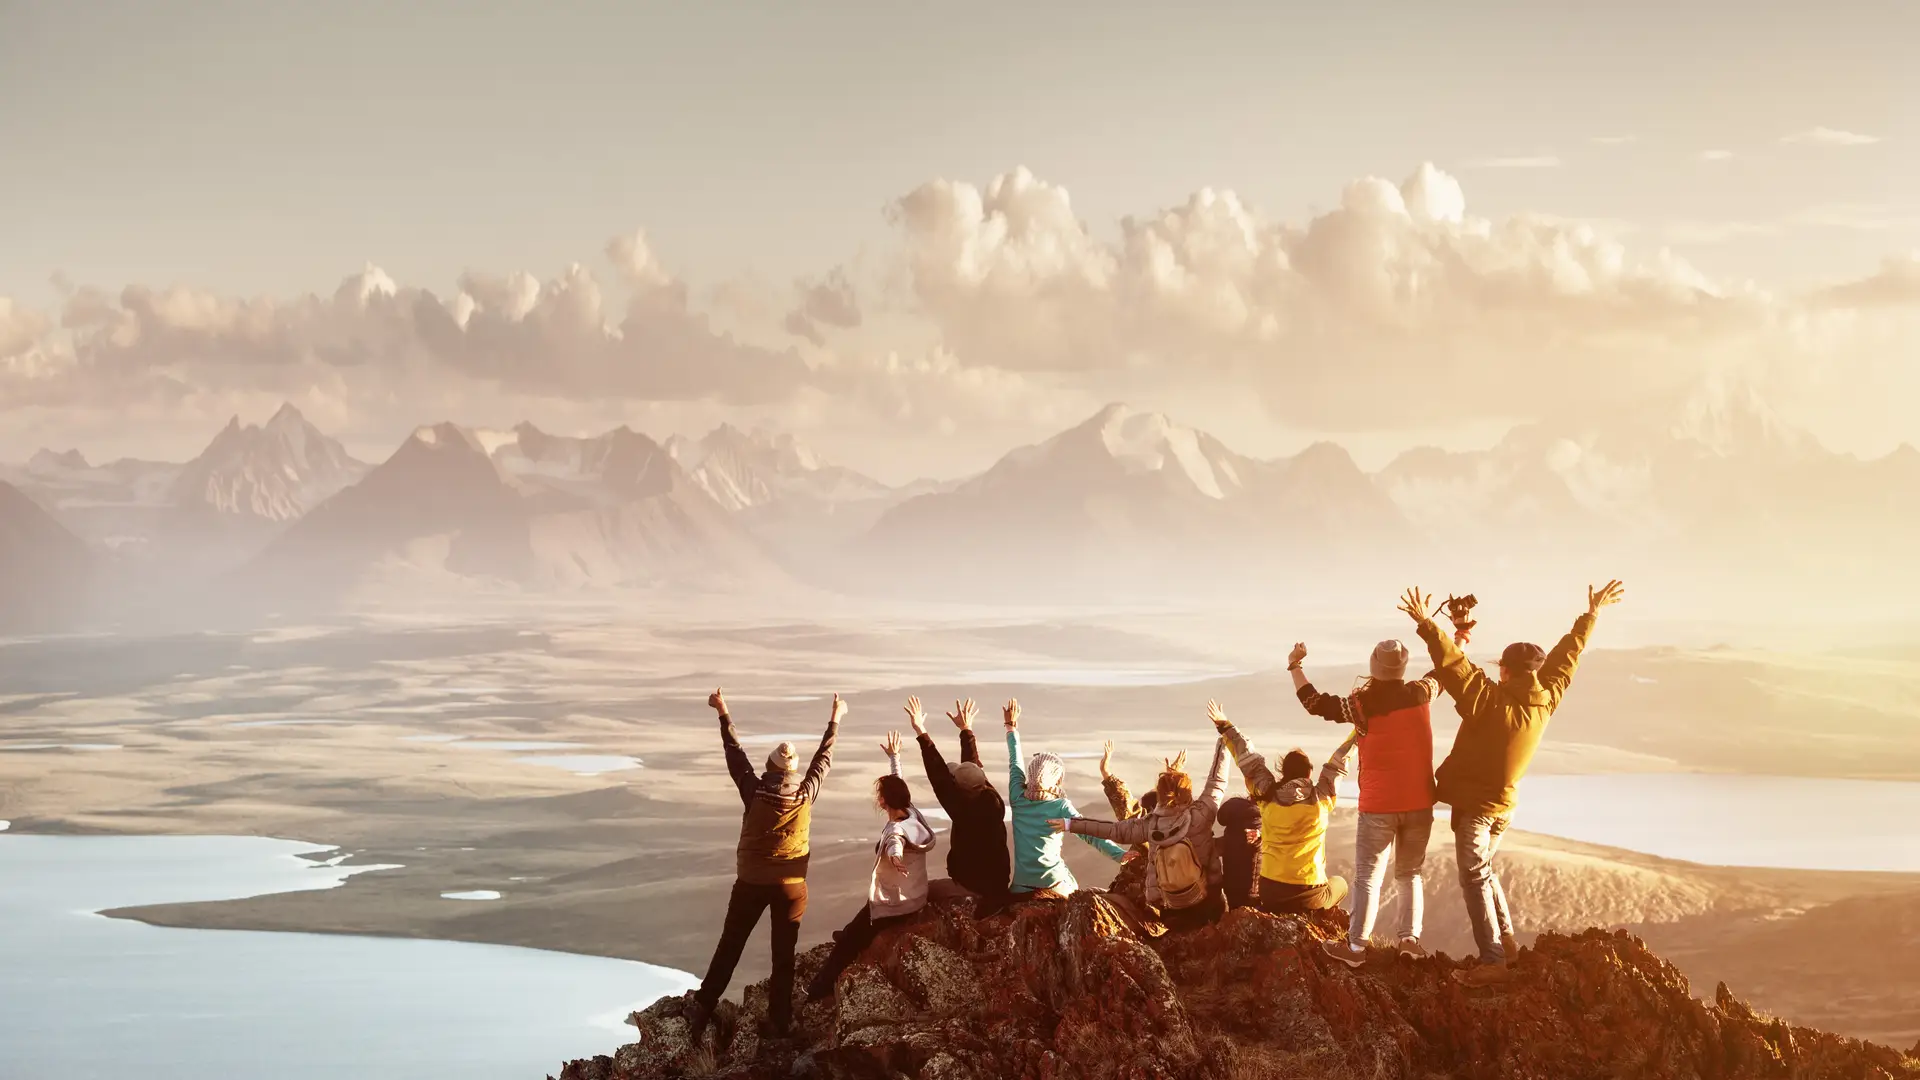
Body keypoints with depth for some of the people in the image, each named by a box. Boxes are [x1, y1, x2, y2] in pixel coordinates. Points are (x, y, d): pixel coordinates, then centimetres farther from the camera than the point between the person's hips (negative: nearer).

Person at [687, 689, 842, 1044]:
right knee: (784, 955, 10)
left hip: (752, 882, -1)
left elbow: (736, 755, -6)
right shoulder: (806, 795, -13)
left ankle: (701, 1014, 5)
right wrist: (835, 721, 16)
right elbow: (823, 759, 2)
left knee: (728, 950, 8)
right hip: (791, 886, 1)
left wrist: (723, 714, 5)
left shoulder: (755, 793, -16)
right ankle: (779, 1022, 14)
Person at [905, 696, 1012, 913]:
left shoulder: (964, 809, -21)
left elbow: (939, 776, -21)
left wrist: (921, 732, -19)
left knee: (924, 892, 5)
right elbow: (974, 766, 11)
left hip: (975, 885, -7)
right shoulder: (993, 802, -3)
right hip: (998, 882, 7)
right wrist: (966, 730, 21)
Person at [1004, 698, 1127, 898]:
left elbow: (1014, 763, 18)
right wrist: (1120, 854, -24)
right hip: (1055, 886, -2)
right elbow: (1090, 834, -16)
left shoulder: (1018, 800, 3)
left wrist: (1011, 727, 31)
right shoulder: (1061, 806, -6)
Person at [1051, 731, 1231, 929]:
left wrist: (1071, 824, 12)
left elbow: (1114, 830, 2)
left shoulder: (1150, 825, -7)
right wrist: (1222, 744, 9)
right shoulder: (1200, 815, -15)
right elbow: (1216, 782, -4)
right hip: (1205, 906, -2)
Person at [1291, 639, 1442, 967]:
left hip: (1378, 807, -3)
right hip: (1419, 804, 3)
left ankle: (1356, 947, -2)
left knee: (1368, 878, 1)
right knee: (1410, 874, 16)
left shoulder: (1362, 704, -13)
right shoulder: (1420, 694, -3)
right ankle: (1410, 939, 5)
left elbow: (1314, 703, -10)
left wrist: (1295, 667, 3)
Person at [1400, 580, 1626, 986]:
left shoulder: (1490, 702, -23)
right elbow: (1567, 656, 7)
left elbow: (1454, 664, -30)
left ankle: (1492, 960, -7)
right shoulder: (1545, 701, -5)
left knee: (1475, 879, -4)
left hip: (1473, 805, -7)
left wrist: (1427, 626, -30)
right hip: (1503, 805, 7)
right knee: (1484, 871, 25)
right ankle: (1506, 940, 26)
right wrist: (1592, 615, 18)